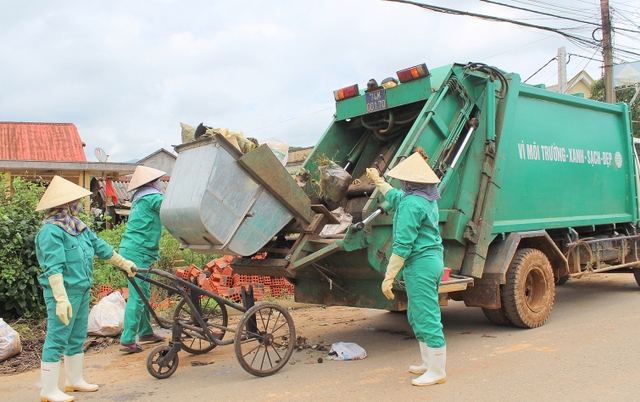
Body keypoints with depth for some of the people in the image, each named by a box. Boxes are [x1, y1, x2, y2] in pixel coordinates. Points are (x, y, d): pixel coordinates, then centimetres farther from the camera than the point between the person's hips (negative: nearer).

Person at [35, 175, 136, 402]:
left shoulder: (78, 227, 10)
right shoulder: (51, 231, -17)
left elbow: (101, 248, 21)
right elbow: (53, 268, -23)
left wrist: (125, 264, 29)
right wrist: (61, 299, -28)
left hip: (82, 291, 9)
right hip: (65, 293, -9)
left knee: (77, 338, 18)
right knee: (56, 339, -2)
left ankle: (74, 380, 32)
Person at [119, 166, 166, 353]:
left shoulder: (140, 199, 19)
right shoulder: (152, 198, -10)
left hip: (131, 251, 10)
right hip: (138, 253, -10)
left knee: (143, 294, 17)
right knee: (137, 297, -8)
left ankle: (146, 332, 27)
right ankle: (127, 341, -7)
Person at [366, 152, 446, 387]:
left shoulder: (411, 204, -18)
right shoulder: (428, 199, 12)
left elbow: (403, 245, -22)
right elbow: (396, 198, 34)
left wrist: (389, 277, -19)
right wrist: (378, 181, 45)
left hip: (420, 265, -10)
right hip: (433, 260, 10)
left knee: (426, 318, -2)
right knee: (417, 315, 20)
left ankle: (436, 372, 7)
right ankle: (429, 363, 31)